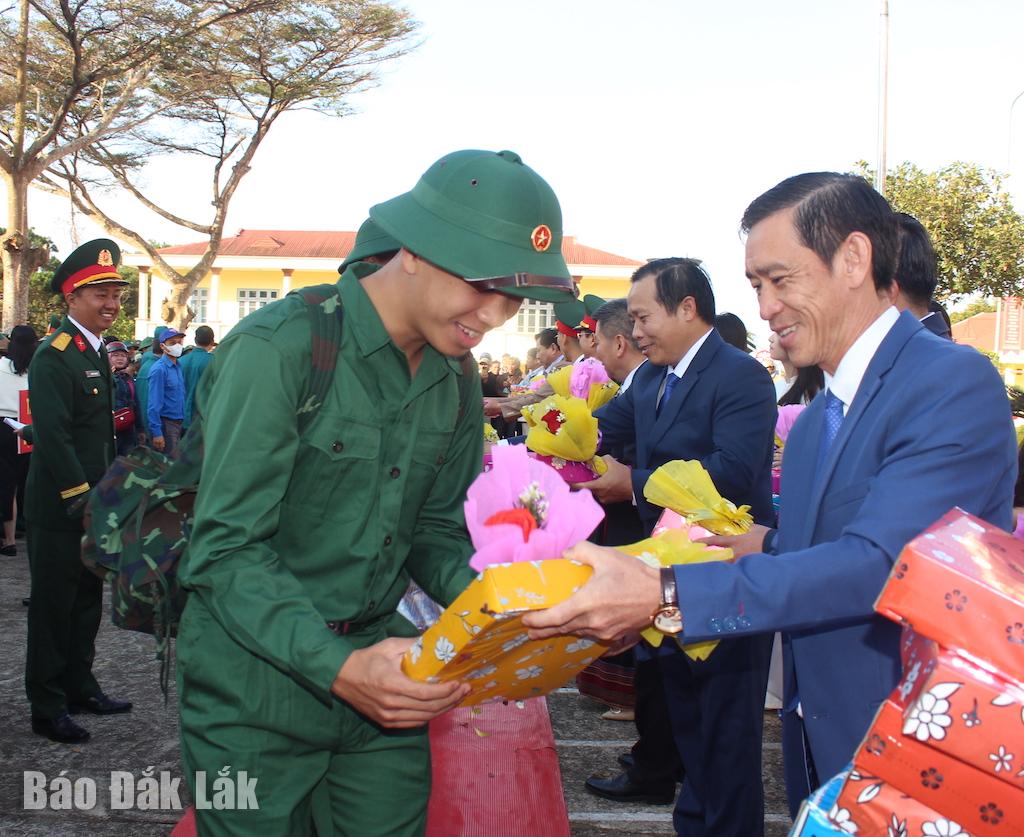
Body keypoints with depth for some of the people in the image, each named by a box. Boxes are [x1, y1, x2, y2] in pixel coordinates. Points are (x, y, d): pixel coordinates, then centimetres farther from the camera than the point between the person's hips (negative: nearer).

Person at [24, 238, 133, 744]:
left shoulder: (97, 353, 12)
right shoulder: (55, 356, -17)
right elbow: (51, 436, -23)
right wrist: (81, 497, -21)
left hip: (91, 504, 9)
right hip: (59, 511, -9)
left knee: (87, 601, 17)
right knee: (53, 605, 2)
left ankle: (80, 687, 31)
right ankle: (47, 707, 13)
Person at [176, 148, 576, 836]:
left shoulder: (457, 379, 3)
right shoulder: (278, 349, -20)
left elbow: (433, 529, 8)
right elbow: (227, 549, -21)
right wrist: (336, 667, -32)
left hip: (376, 672, 6)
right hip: (258, 683, -5)